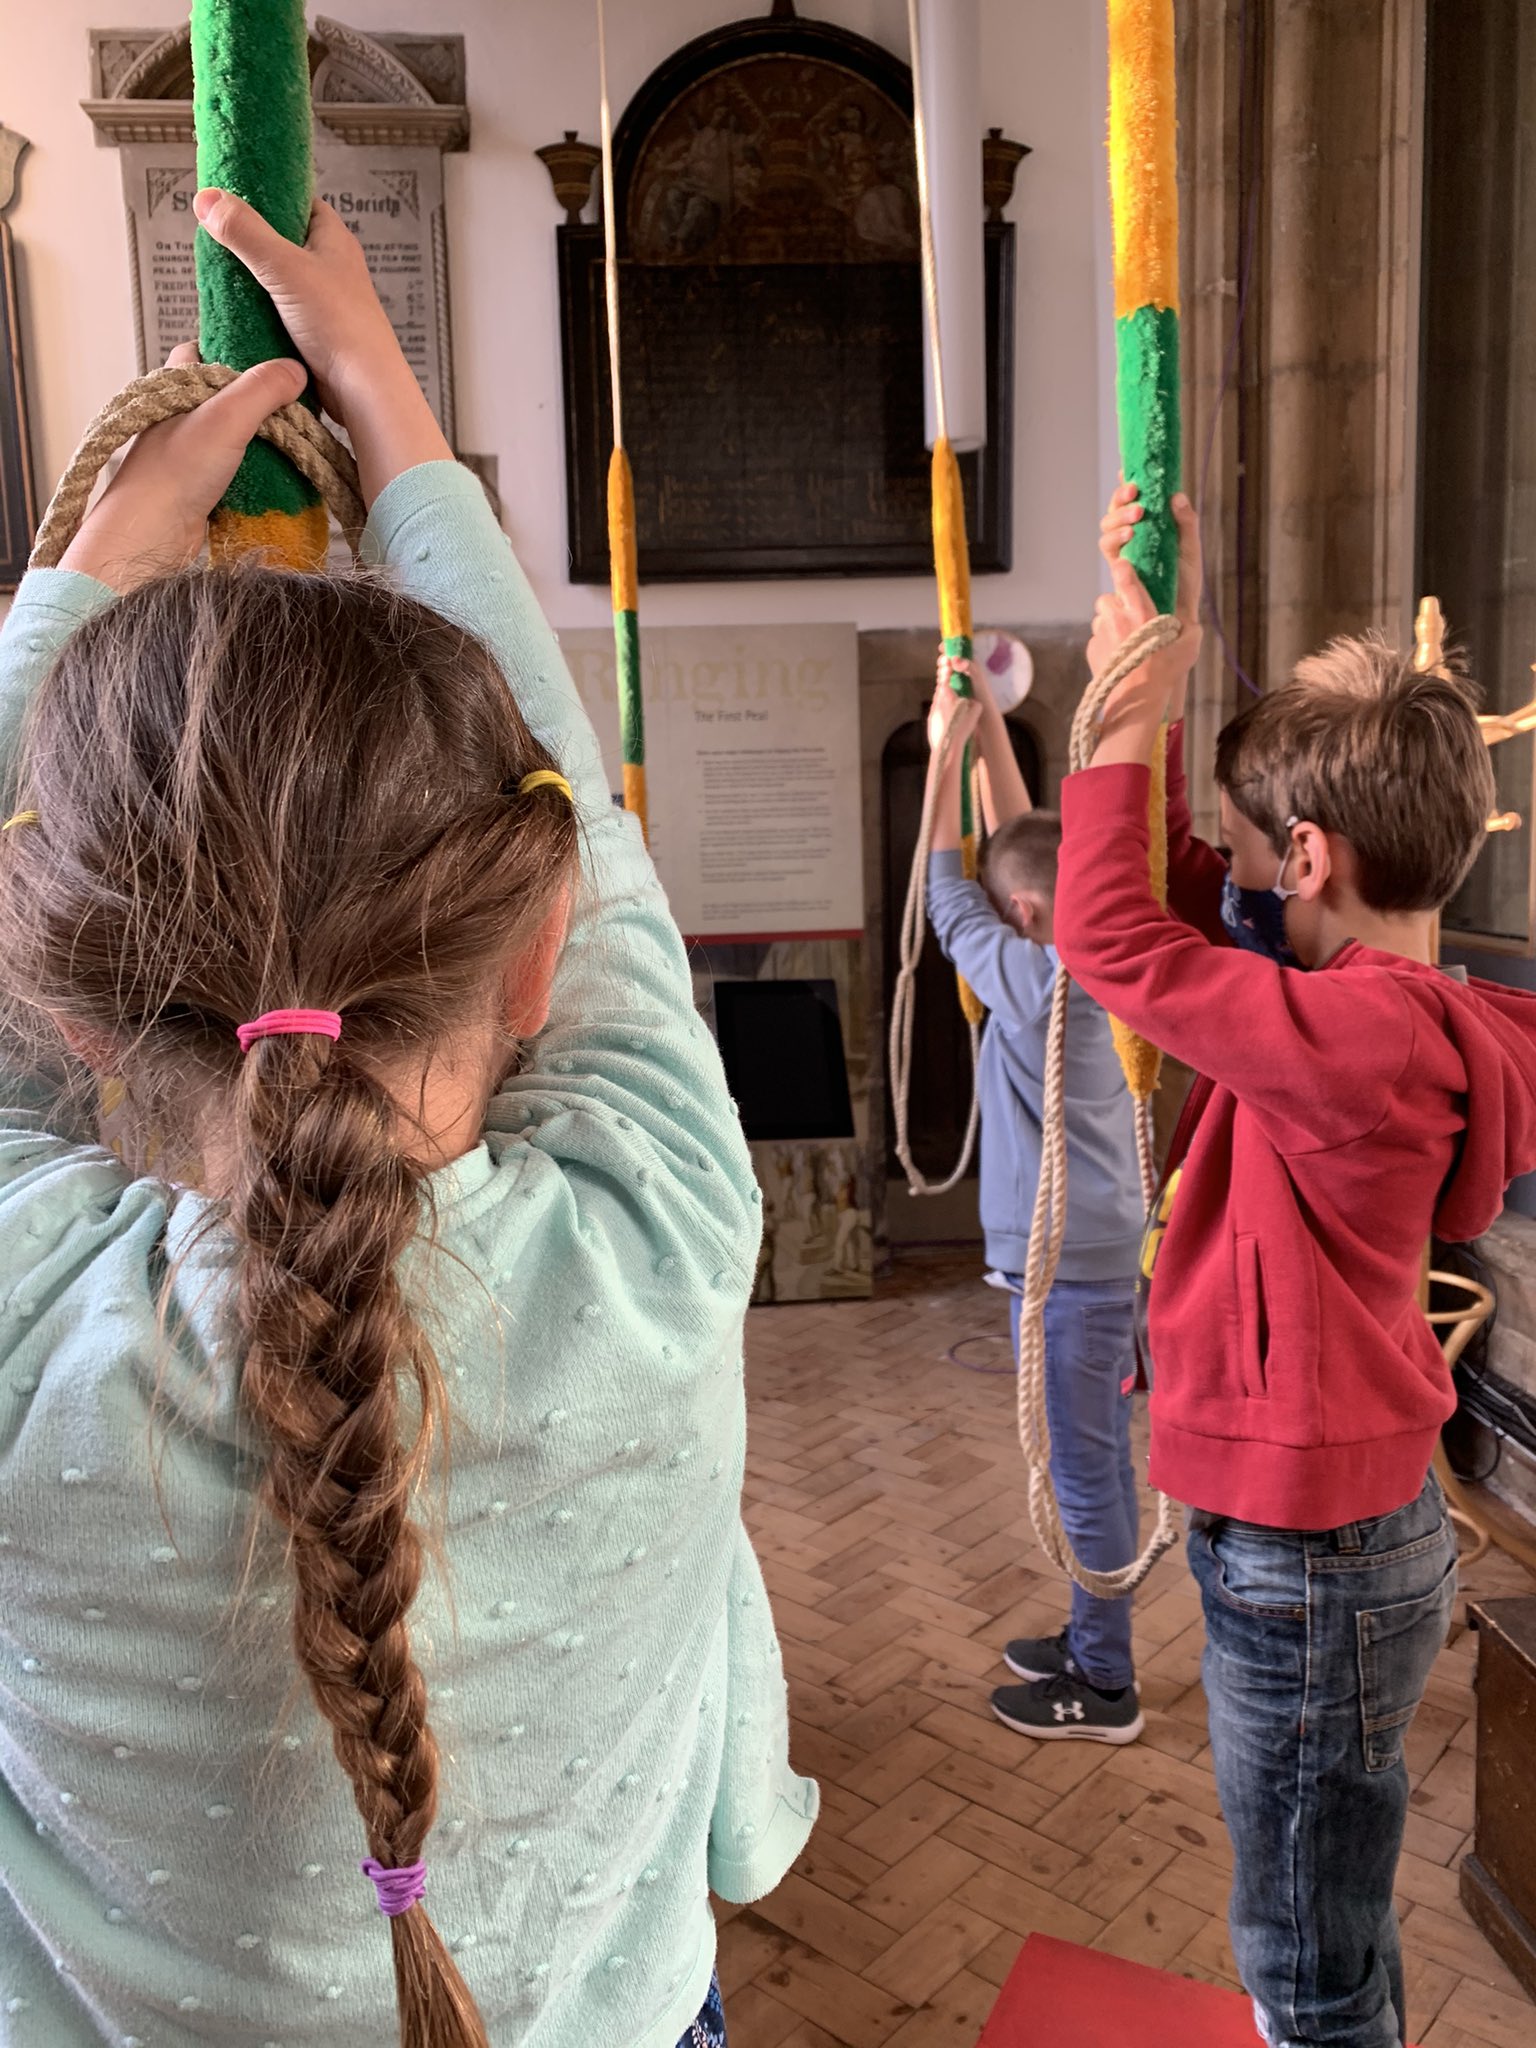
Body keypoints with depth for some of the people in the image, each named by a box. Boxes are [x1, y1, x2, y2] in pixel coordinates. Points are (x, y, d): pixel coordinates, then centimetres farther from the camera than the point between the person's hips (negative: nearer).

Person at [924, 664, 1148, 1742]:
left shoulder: (1032, 982, -20)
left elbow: (947, 890, -9)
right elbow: (1024, 846, 11)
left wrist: (946, 746, -2)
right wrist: (990, 727, 13)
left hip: (1070, 1265, -9)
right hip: (1101, 1249, 9)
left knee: (1085, 1471, 3)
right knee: (1101, 1462, 19)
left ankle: (1104, 1687, 18)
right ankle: (1094, 1643, 35)